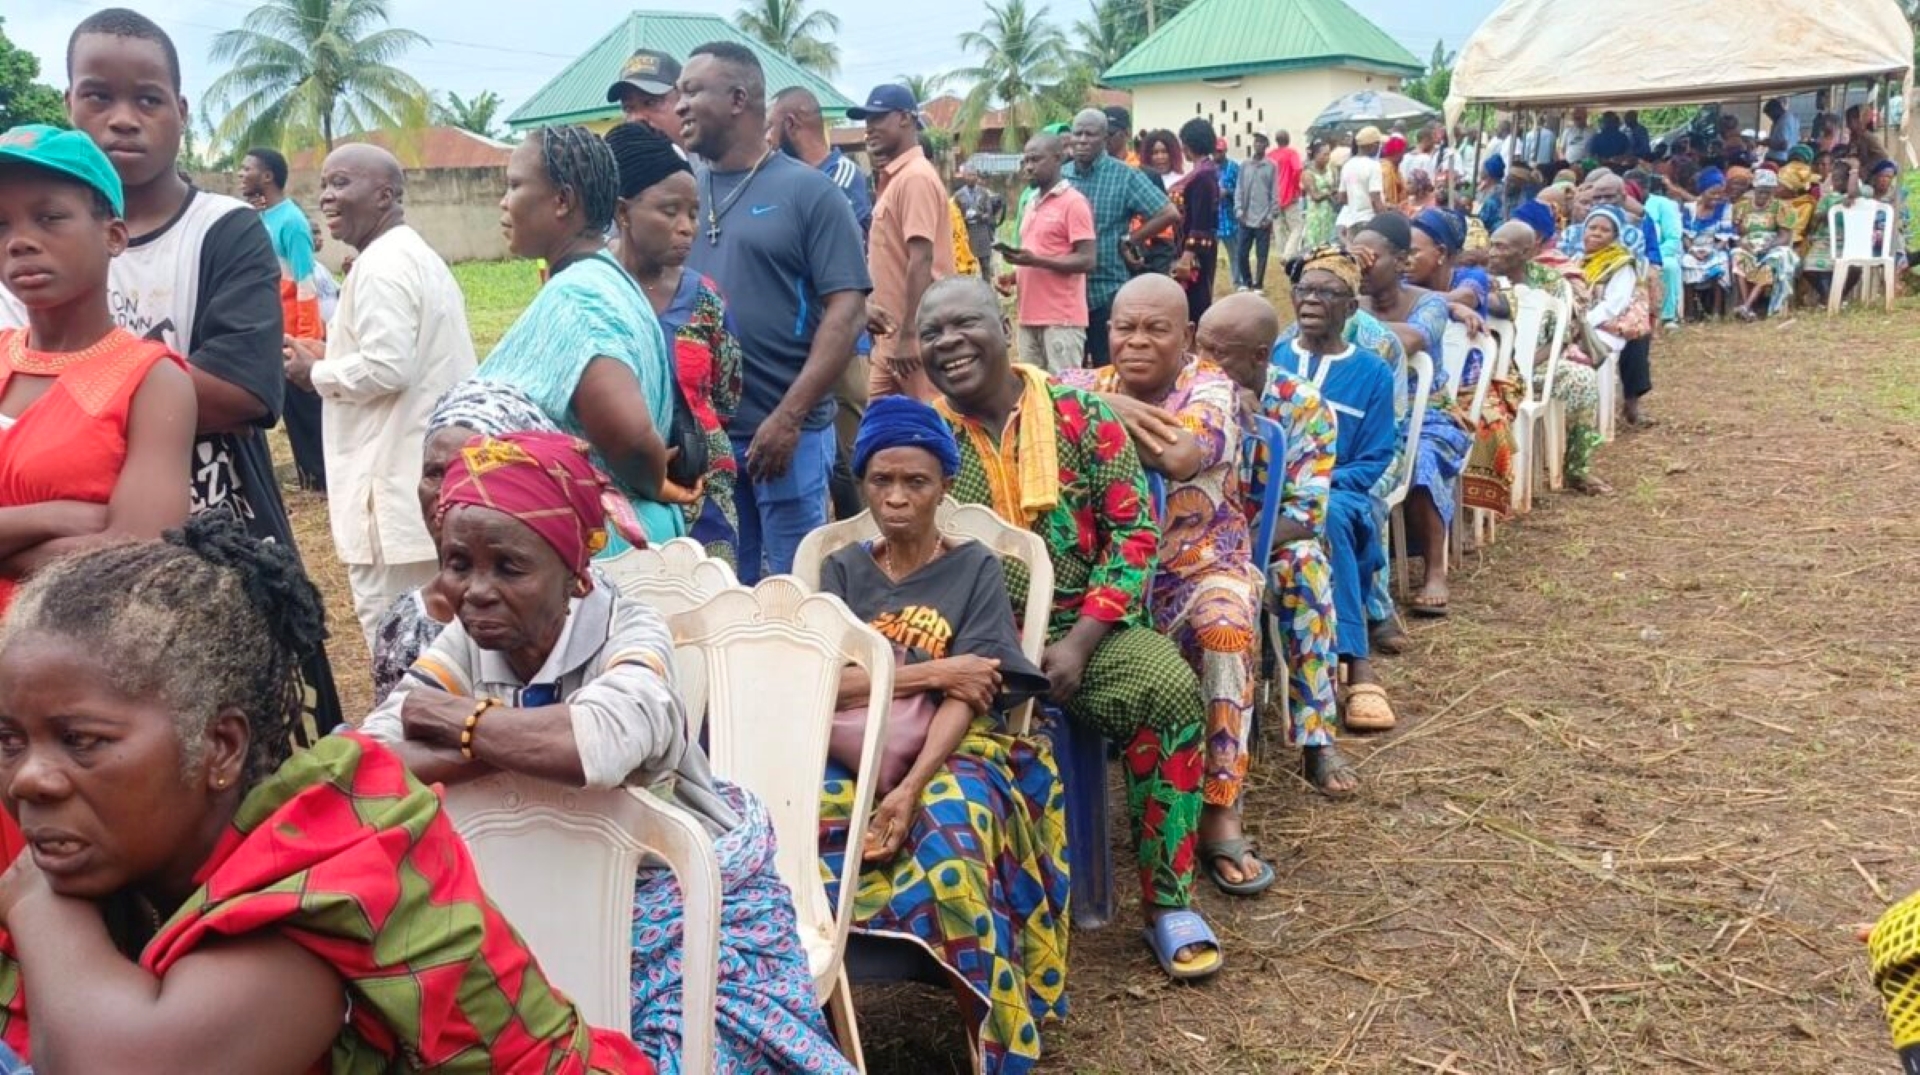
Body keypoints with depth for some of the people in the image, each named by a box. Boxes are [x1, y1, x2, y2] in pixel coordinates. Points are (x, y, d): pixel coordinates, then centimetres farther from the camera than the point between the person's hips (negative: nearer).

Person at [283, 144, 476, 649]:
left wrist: (315, 372, -6)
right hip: (429, 478, 11)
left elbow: (386, 367, -23)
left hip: (397, 484, -11)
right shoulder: (419, 257, 19)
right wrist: (333, 360, 15)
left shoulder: (380, 265, -14)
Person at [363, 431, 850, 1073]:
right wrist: (530, 745, -31)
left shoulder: (630, 632, -19)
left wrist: (448, 716, -25)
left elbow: (600, 743, -41)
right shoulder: (463, 644, -5)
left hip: (672, 895, -4)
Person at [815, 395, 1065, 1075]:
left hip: (954, 749, -2)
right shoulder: (843, 570, 15)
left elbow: (966, 698, -5)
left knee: (951, 830, -37)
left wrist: (911, 790, -21)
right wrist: (932, 671, -8)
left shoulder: (976, 568, 8)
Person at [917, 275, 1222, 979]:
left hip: (1086, 627, 0)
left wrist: (1079, 642, -14)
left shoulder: (1081, 416, 2)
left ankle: (1167, 902, -12)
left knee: (1172, 689, -28)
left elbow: (1134, 532, -2)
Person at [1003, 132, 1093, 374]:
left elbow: (1087, 260, -15)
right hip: (1030, 316, 8)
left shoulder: (1074, 202, -8)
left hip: (1062, 318, -8)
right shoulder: (1032, 204, 18)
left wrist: (1035, 260, -22)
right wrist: (1013, 276, 8)